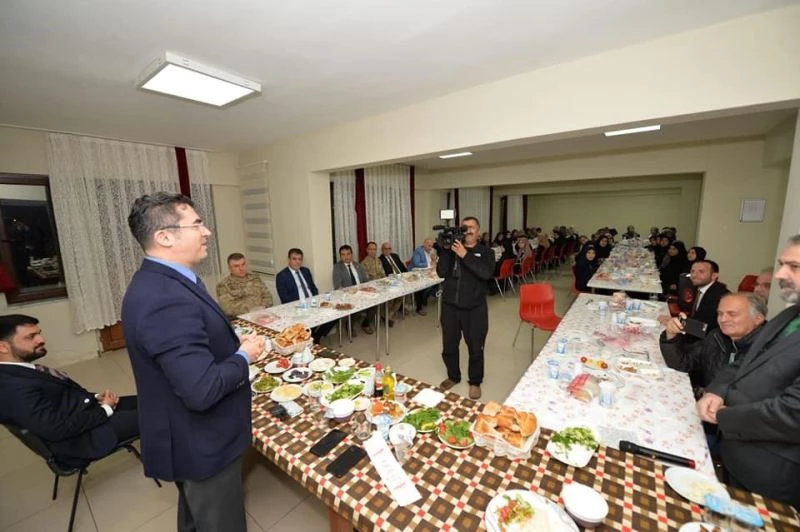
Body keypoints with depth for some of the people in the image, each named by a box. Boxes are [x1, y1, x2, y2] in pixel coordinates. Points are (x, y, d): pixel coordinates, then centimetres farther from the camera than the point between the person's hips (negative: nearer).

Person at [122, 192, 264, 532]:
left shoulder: (158, 282, 0)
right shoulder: (166, 299, -34)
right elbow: (202, 389, -36)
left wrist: (234, 344, 0)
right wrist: (244, 356, -20)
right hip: (201, 443, -9)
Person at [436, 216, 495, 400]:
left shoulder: (486, 252, 0)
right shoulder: (452, 249, 5)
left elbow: (486, 273, -21)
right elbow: (441, 272, -9)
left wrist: (465, 255, -25)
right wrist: (446, 250, -17)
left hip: (475, 308, -2)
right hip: (450, 305, 2)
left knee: (475, 348, 11)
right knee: (449, 346, 14)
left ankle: (475, 382, 34)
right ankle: (453, 376, 39)